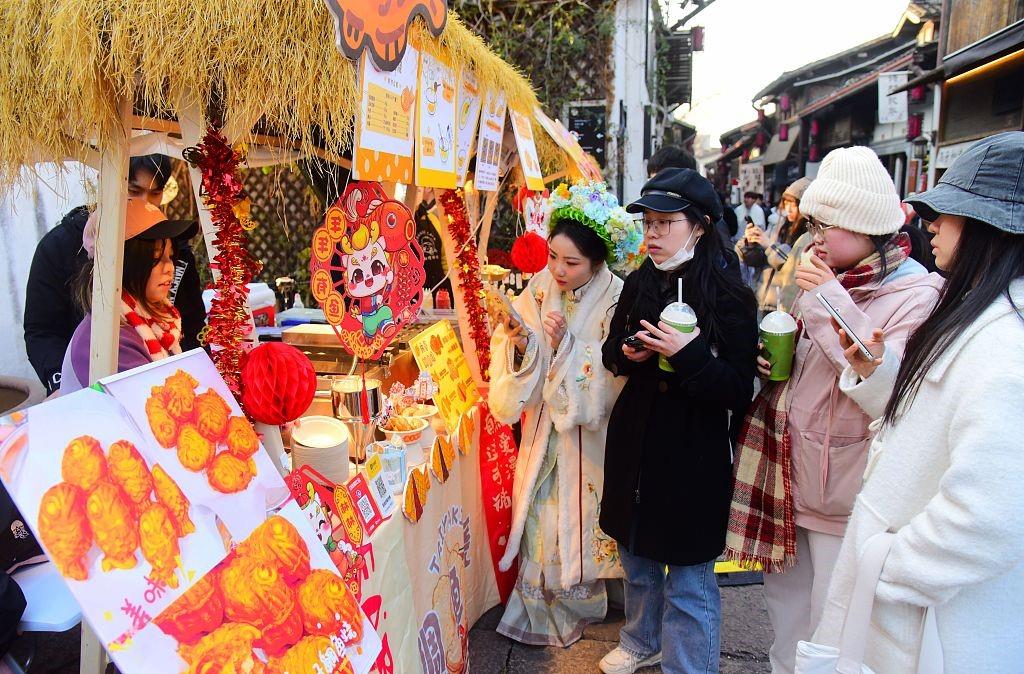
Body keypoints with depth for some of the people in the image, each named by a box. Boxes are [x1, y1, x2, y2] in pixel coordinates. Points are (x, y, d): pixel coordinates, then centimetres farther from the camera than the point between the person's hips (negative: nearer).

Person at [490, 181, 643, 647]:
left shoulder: (616, 303, -18)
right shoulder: (539, 290, -5)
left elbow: (608, 383, -21)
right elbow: (522, 374, -3)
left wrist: (566, 345, -30)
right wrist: (518, 339, -22)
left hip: (589, 438, -4)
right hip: (543, 431, 4)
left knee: (580, 521, 11)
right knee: (541, 521, 12)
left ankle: (577, 603, 36)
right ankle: (544, 608, 34)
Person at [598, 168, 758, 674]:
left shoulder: (729, 295, -13)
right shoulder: (639, 284, 3)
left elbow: (740, 390, -16)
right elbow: (612, 352, 14)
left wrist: (688, 355, -30)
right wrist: (628, 352, -8)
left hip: (694, 454, -6)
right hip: (634, 441, 6)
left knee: (688, 584, 5)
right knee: (636, 559, 23)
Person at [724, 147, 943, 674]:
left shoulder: (916, 295, -15)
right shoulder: (825, 276, 9)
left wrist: (829, 302, -25)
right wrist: (771, 360, -1)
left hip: (843, 491, -7)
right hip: (790, 478, 7)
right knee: (786, 603, 22)